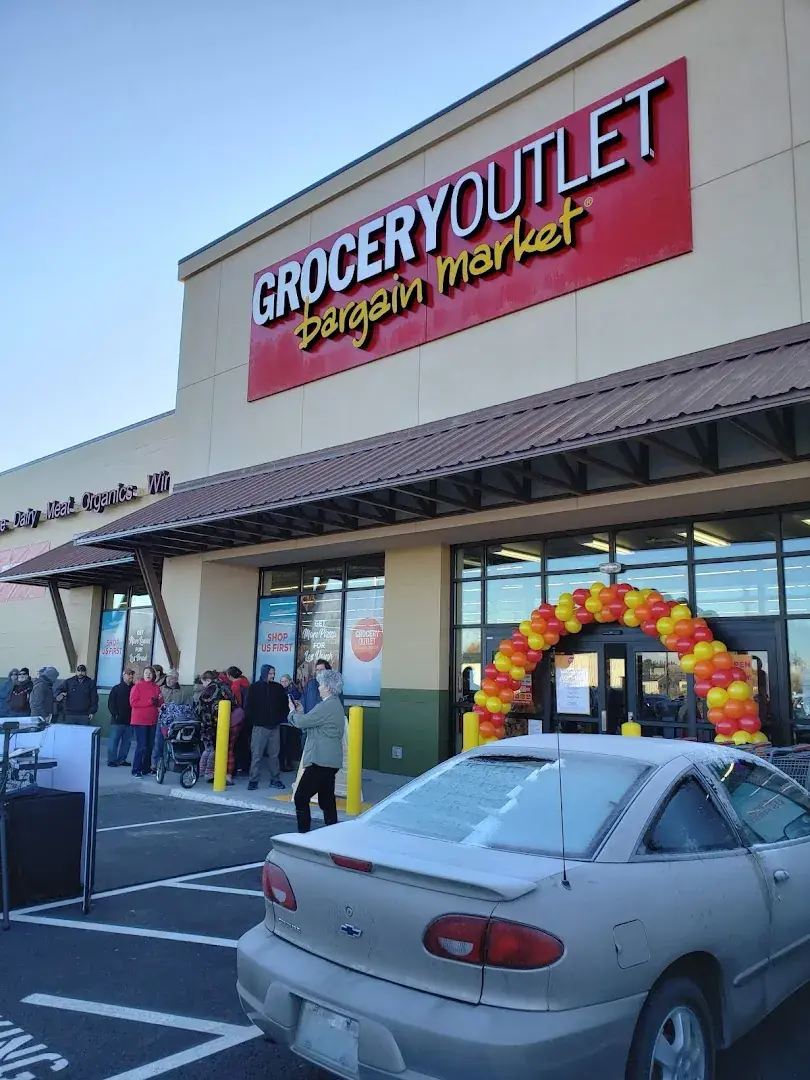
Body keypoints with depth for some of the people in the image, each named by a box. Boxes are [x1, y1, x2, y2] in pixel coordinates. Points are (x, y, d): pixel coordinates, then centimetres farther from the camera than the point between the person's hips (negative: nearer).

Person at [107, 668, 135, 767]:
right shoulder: (116, 688, 2)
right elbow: (110, 703, 0)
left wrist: (133, 716, -6)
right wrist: (115, 714, -9)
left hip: (130, 721, 3)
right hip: (118, 720, -3)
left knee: (127, 741, 7)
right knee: (114, 740, -1)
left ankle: (122, 759, 17)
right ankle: (112, 760, 6)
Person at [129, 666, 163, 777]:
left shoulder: (156, 687, 10)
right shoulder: (137, 686, -5)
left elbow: (160, 703, 15)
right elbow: (133, 702, -14)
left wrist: (159, 700, -9)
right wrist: (149, 702, -18)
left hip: (152, 721, 6)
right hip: (140, 721, -6)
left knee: (149, 746, 10)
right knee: (142, 746, -8)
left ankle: (146, 769, 19)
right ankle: (136, 770, 1)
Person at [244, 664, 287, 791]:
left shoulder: (278, 688, 7)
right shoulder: (254, 688, -1)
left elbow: (285, 704, 13)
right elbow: (248, 706, -2)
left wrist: (281, 718, 5)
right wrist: (252, 720, -6)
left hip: (275, 727, 3)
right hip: (259, 727, -3)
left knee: (274, 754, 7)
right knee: (256, 755, -2)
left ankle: (275, 779, 14)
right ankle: (253, 780, 3)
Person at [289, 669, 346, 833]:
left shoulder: (327, 706, -16)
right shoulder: (335, 705, 17)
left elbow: (302, 722, -16)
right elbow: (312, 723, 21)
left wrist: (294, 712, 3)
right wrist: (302, 712, 13)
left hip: (321, 761, -10)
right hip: (329, 760, 10)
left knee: (301, 797, -6)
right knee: (327, 801, 12)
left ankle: (304, 833, -4)